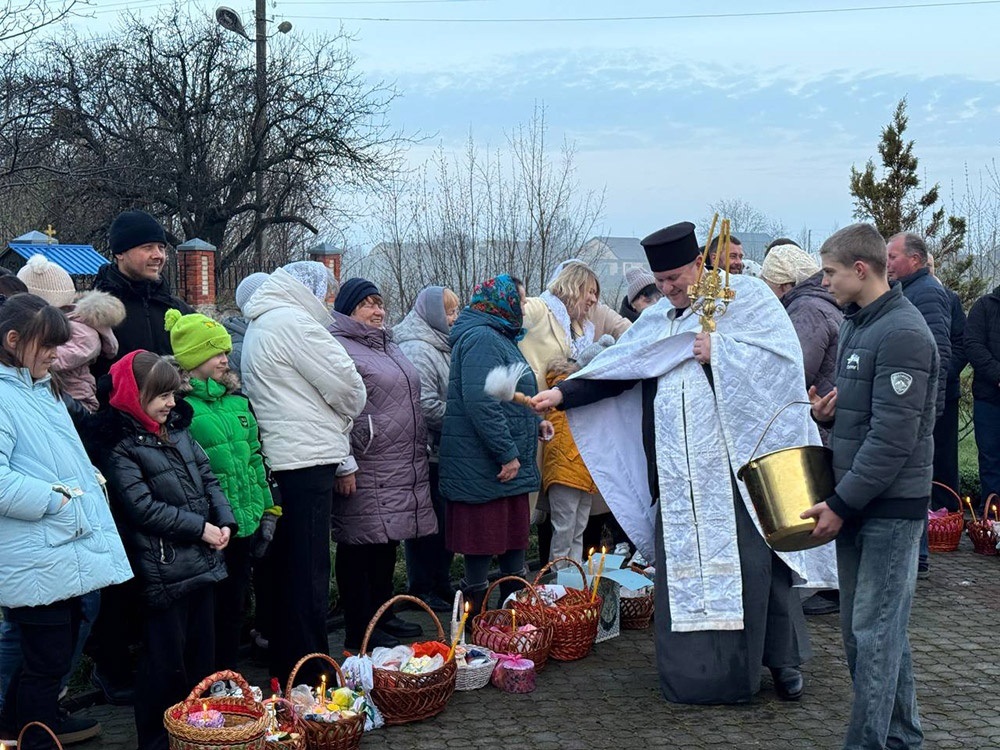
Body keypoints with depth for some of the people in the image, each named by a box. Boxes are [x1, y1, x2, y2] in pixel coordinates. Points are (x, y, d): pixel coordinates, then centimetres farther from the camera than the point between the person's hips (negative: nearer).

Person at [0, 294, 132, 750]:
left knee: (57, 652, 21)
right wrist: (56, 498, -20)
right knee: (47, 659, 3)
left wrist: (90, 477, 10)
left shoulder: (42, 388, 16)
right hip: (37, 561, -9)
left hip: (69, 552, 9)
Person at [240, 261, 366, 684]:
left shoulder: (260, 325, 21)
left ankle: (284, 665, 24)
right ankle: (309, 673, -2)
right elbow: (345, 384, -12)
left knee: (289, 565, 16)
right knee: (310, 570, -6)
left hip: (280, 458, 10)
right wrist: (349, 411, 8)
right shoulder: (292, 321, -11)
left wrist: (336, 418, 12)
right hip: (307, 458, -10)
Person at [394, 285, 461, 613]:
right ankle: (422, 589, 7)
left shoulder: (440, 347, 18)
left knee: (444, 520, 15)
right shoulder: (417, 350, -15)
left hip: (442, 451, 10)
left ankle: (441, 584, 25)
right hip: (427, 449, -10)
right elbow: (426, 405, -22)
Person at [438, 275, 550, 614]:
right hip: (485, 467, -11)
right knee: (484, 543, -4)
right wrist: (507, 453, -25)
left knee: (514, 538, 17)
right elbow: (480, 402, -26)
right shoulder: (481, 339, -15)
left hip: (510, 464, 11)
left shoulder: (499, 338, 20)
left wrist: (535, 423, 17)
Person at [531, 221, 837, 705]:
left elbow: (784, 354, -9)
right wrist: (562, 394, 4)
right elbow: (615, 368, 14)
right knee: (683, 563, 3)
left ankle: (781, 658, 13)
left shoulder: (745, 297, 1)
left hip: (739, 460, -5)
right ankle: (693, 668, 12)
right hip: (680, 471, 5)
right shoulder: (658, 320, 16)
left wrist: (719, 351, -12)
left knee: (751, 561, -3)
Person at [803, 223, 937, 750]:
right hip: (855, 499, 9)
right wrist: (827, 409, 3)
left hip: (892, 504, -9)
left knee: (874, 629, -4)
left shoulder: (902, 334, -17)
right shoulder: (856, 324, 13)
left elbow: (893, 438, -21)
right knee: (860, 625, 14)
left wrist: (842, 504, -19)